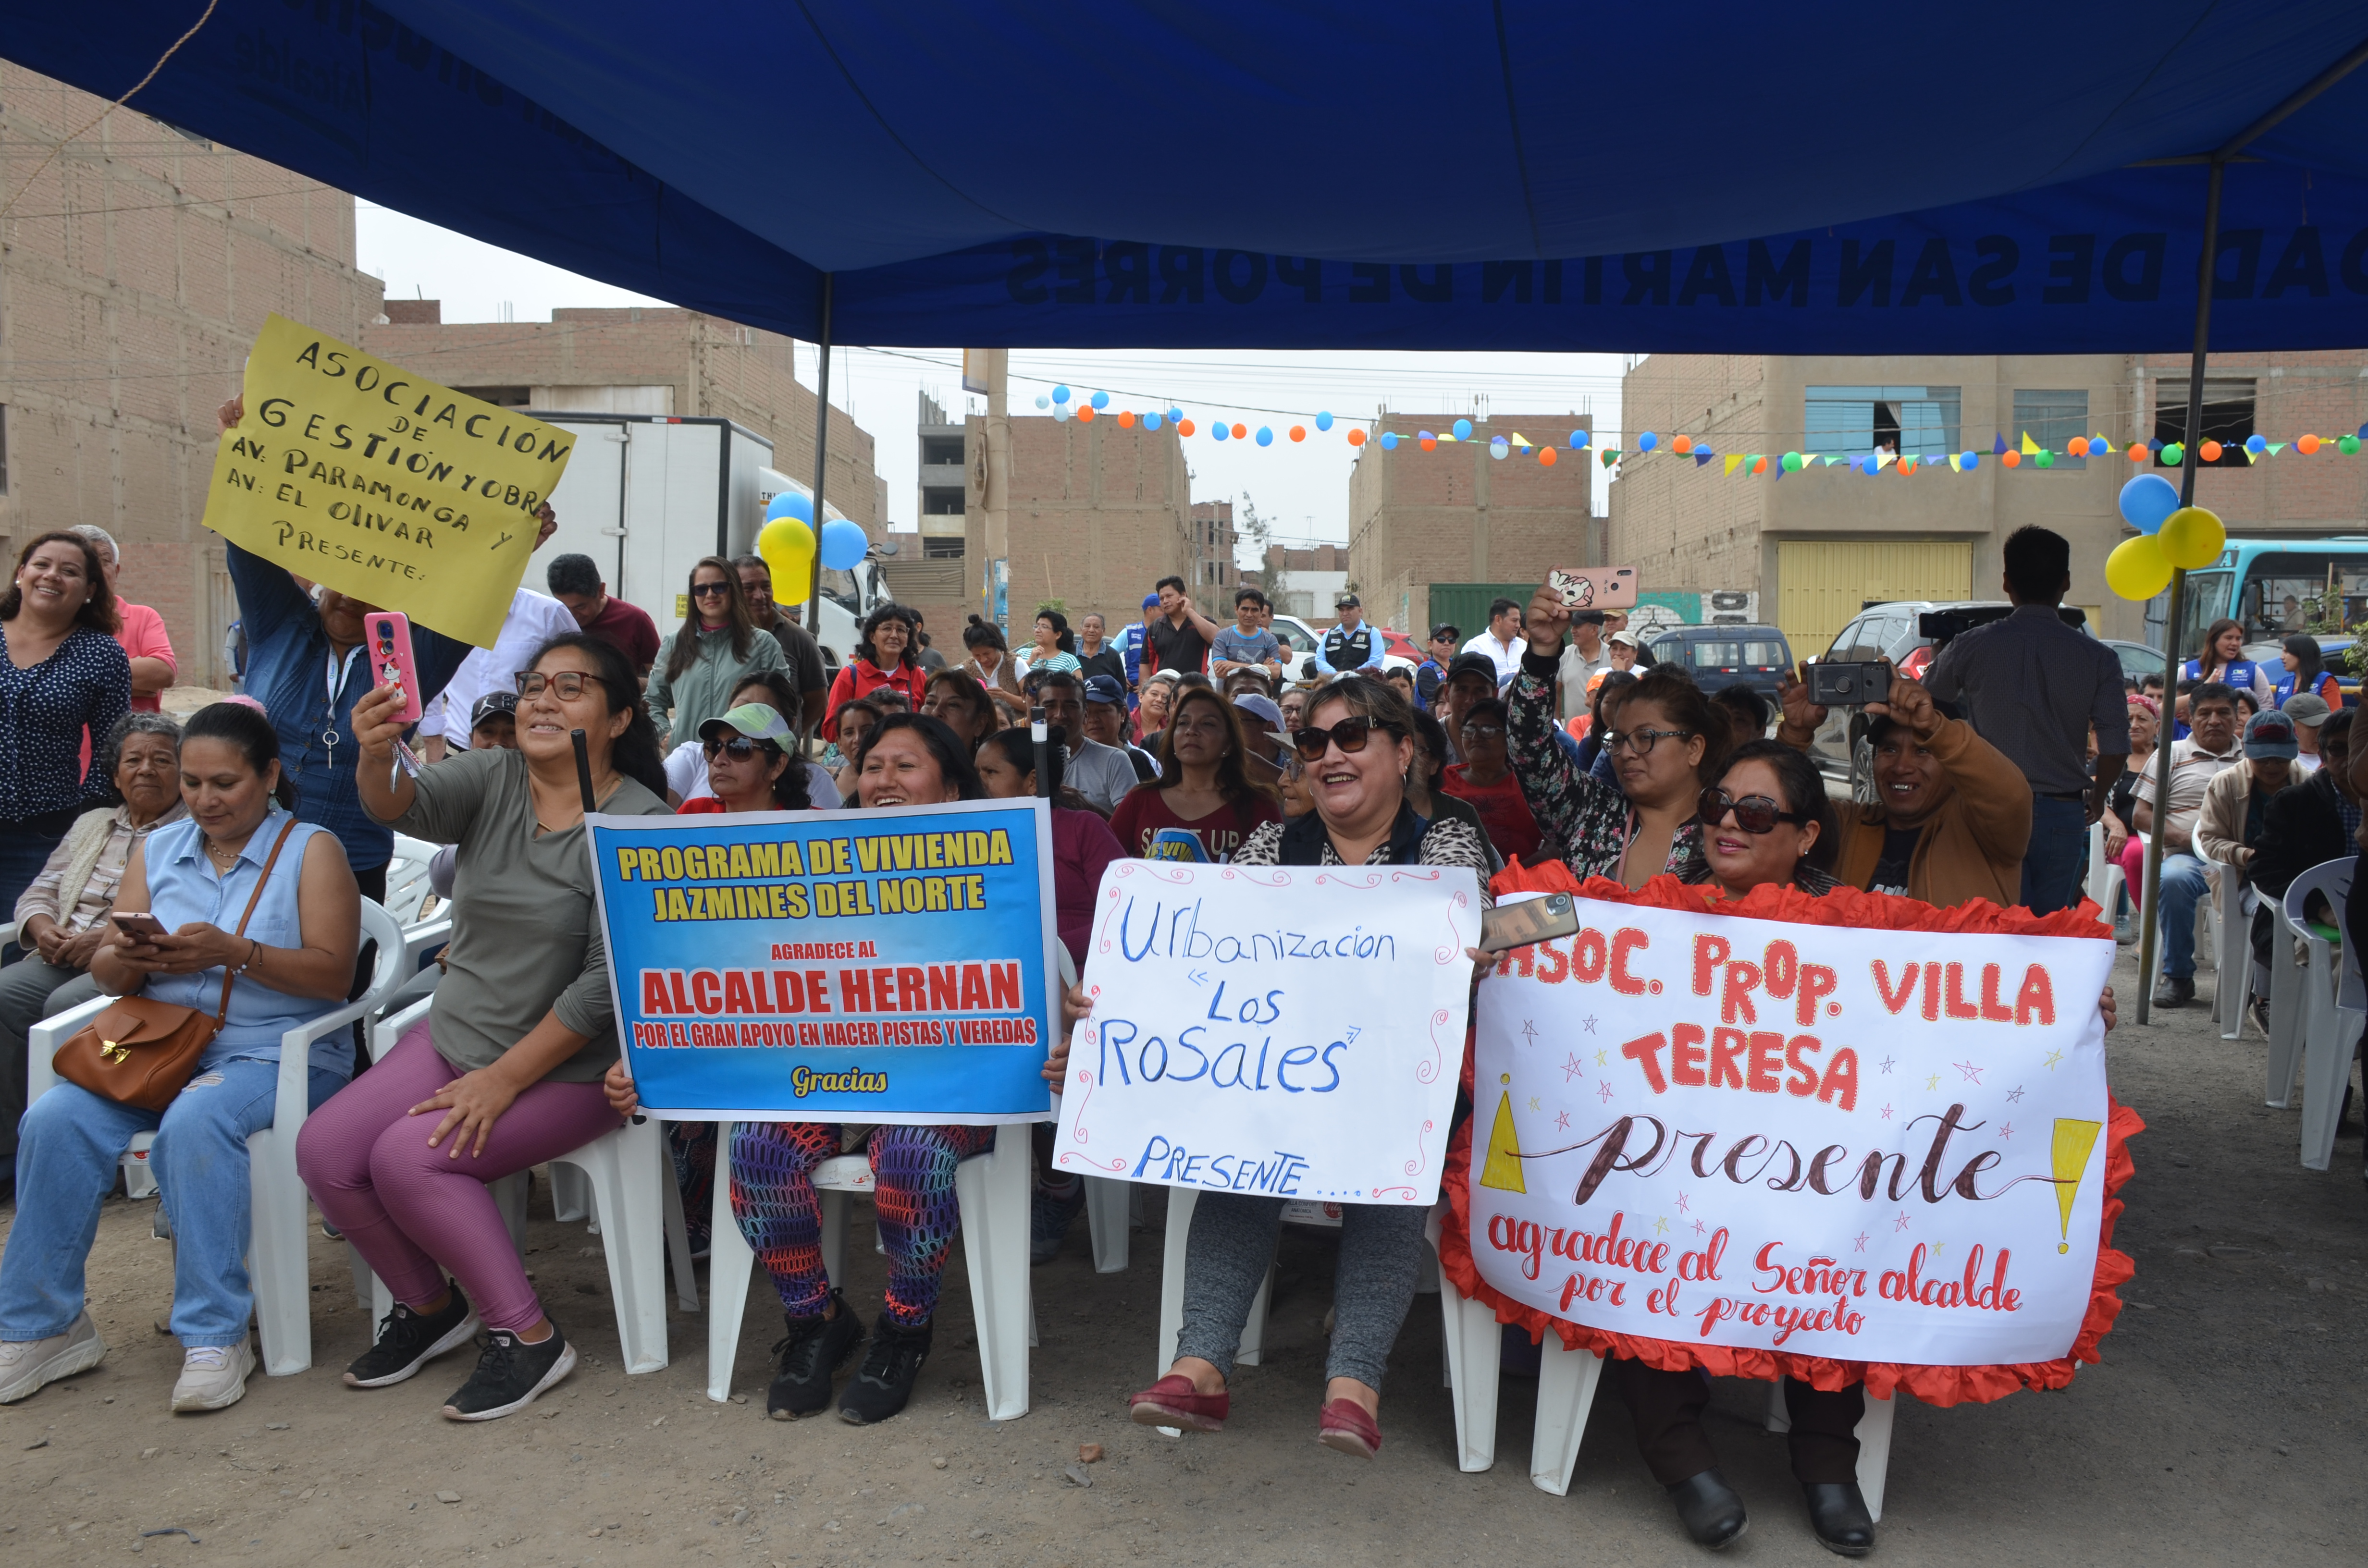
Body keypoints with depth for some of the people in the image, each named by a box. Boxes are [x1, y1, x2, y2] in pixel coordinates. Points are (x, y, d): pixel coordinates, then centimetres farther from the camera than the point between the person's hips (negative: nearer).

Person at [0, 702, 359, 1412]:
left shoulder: (310, 849, 1)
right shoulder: (155, 850, 17)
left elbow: (334, 975, -9)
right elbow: (106, 974, 12)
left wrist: (235, 953, -21)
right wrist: (128, 957, -11)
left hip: (277, 1054, -5)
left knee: (195, 1122, -34)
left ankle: (214, 1337, -24)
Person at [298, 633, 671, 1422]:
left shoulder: (639, 823, -15)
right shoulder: (491, 779, 1)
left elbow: (608, 981, -18)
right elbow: (412, 807, -21)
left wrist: (504, 1079, -17)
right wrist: (377, 761, -44)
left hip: (567, 1068, -6)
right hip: (453, 1034, 6)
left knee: (407, 1156, -21)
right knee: (324, 1149, -7)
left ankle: (527, 1337, -5)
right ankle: (429, 1305, 16)